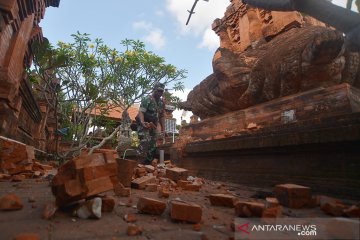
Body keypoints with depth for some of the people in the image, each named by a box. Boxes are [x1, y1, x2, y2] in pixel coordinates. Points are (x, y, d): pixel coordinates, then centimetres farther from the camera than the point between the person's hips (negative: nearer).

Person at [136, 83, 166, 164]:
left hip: (153, 126, 7)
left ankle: (148, 163, 20)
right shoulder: (147, 99, -11)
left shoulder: (161, 102, 10)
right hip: (144, 125, -7)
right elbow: (141, 112, -22)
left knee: (153, 146, 7)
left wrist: (163, 128, 10)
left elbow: (161, 116, 16)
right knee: (145, 141, -25)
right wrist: (142, 122, -41)